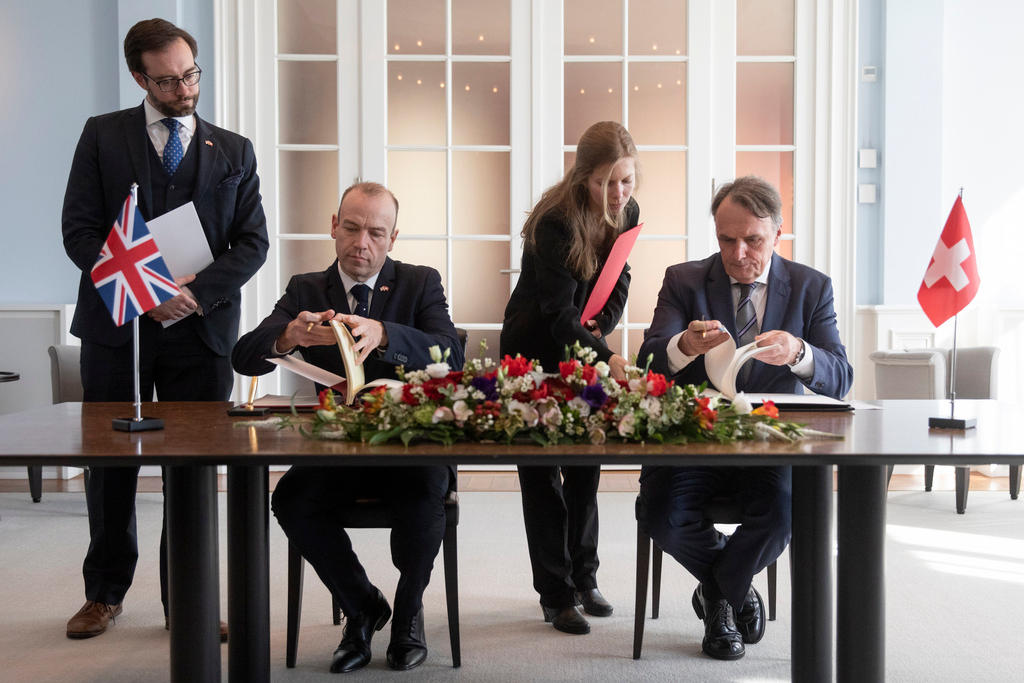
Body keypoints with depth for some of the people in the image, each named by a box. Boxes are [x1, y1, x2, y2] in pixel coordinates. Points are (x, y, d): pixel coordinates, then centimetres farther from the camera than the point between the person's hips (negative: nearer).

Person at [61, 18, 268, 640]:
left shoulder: (235, 151, 11)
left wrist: (197, 291, -11)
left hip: (201, 329, 0)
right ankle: (105, 593, 27)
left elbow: (253, 241, 4)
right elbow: (79, 231, 1)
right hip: (118, 324, 0)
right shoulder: (103, 135, 7)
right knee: (111, 464, 9)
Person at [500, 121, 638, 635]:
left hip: (584, 345, 6)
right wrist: (606, 357, -45)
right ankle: (556, 596, 5)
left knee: (586, 462, 10)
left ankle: (583, 579, 23)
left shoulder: (626, 212, -6)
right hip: (535, 348, -6)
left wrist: (601, 327, -11)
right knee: (542, 468, -3)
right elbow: (559, 313, -32)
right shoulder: (554, 222, -27)